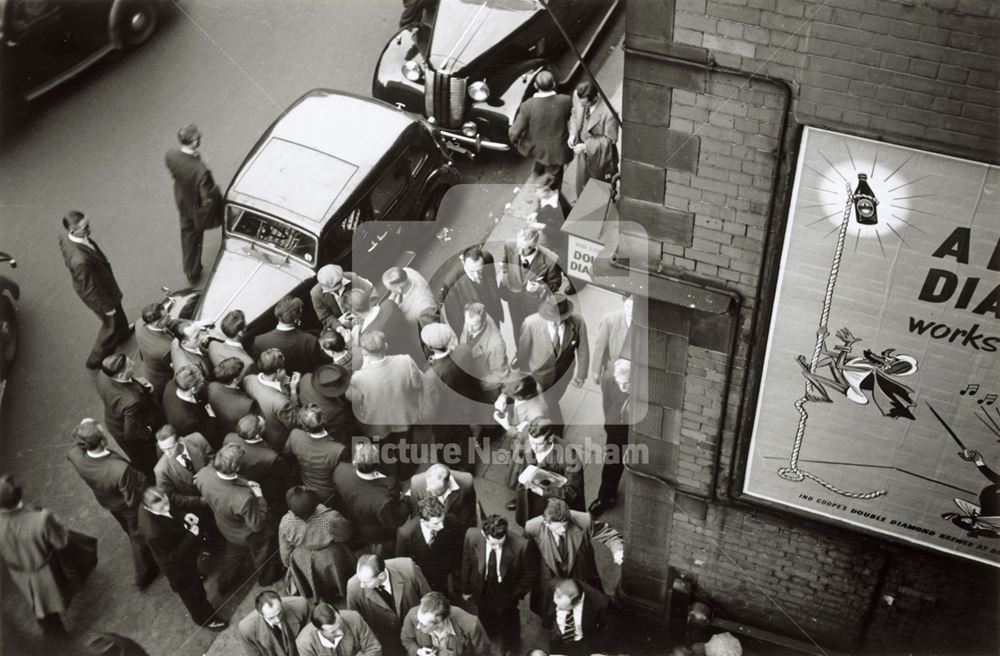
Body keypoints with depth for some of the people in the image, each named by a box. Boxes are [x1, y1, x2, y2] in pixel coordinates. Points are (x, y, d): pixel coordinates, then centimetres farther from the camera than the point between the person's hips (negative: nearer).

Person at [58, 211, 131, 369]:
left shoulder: (66, 237, -21)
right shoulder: (81, 260, -46)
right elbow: (91, 289, -31)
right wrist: (107, 307, -15)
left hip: (99, 283, 8)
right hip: (97, 294, -8)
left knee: (118, 312, 34)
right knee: (111, 323, 20)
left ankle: (122, 333, 65)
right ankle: (96, 359, 42)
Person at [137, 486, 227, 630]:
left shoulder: (149, 505, -24)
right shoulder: (154, 533, -47)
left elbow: (172, 511, 0)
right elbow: (171, 557, -32)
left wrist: (183, 516, -18)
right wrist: (192, 536, -31)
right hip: (177, 565, -7)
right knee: (192, 590, 21)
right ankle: (204, 618, 48)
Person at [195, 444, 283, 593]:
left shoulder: (204, 474, -33)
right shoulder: (244, 499, -48)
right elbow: (257, 525, -28)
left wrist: (243, 482, -14)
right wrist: (259, 497, -21)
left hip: (227, 530, 5)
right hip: (250, 536, -5)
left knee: (233, 555, 37)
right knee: (262, 558, 31)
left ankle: (226, 584, 61)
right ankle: (267, 577, 61)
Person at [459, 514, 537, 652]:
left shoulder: (521, 545, -37)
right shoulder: (471, 536, -29)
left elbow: (530, 572, -16)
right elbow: (466, 563, -9)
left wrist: (518, 593, -10)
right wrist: (465, 589, 2)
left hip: (507, 594, -1)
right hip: (482, 591, 2)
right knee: (485, 621, 28)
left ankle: (509, 648, 59)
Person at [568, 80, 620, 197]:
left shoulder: (607, 113, -36)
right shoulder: (578, 96, -18)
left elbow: (610, 139, -24)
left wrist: (587, 146, -29)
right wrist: (572, 134, -13)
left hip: (600, 158, -6)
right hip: (583, 155, 6)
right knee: (582, 187, 27)